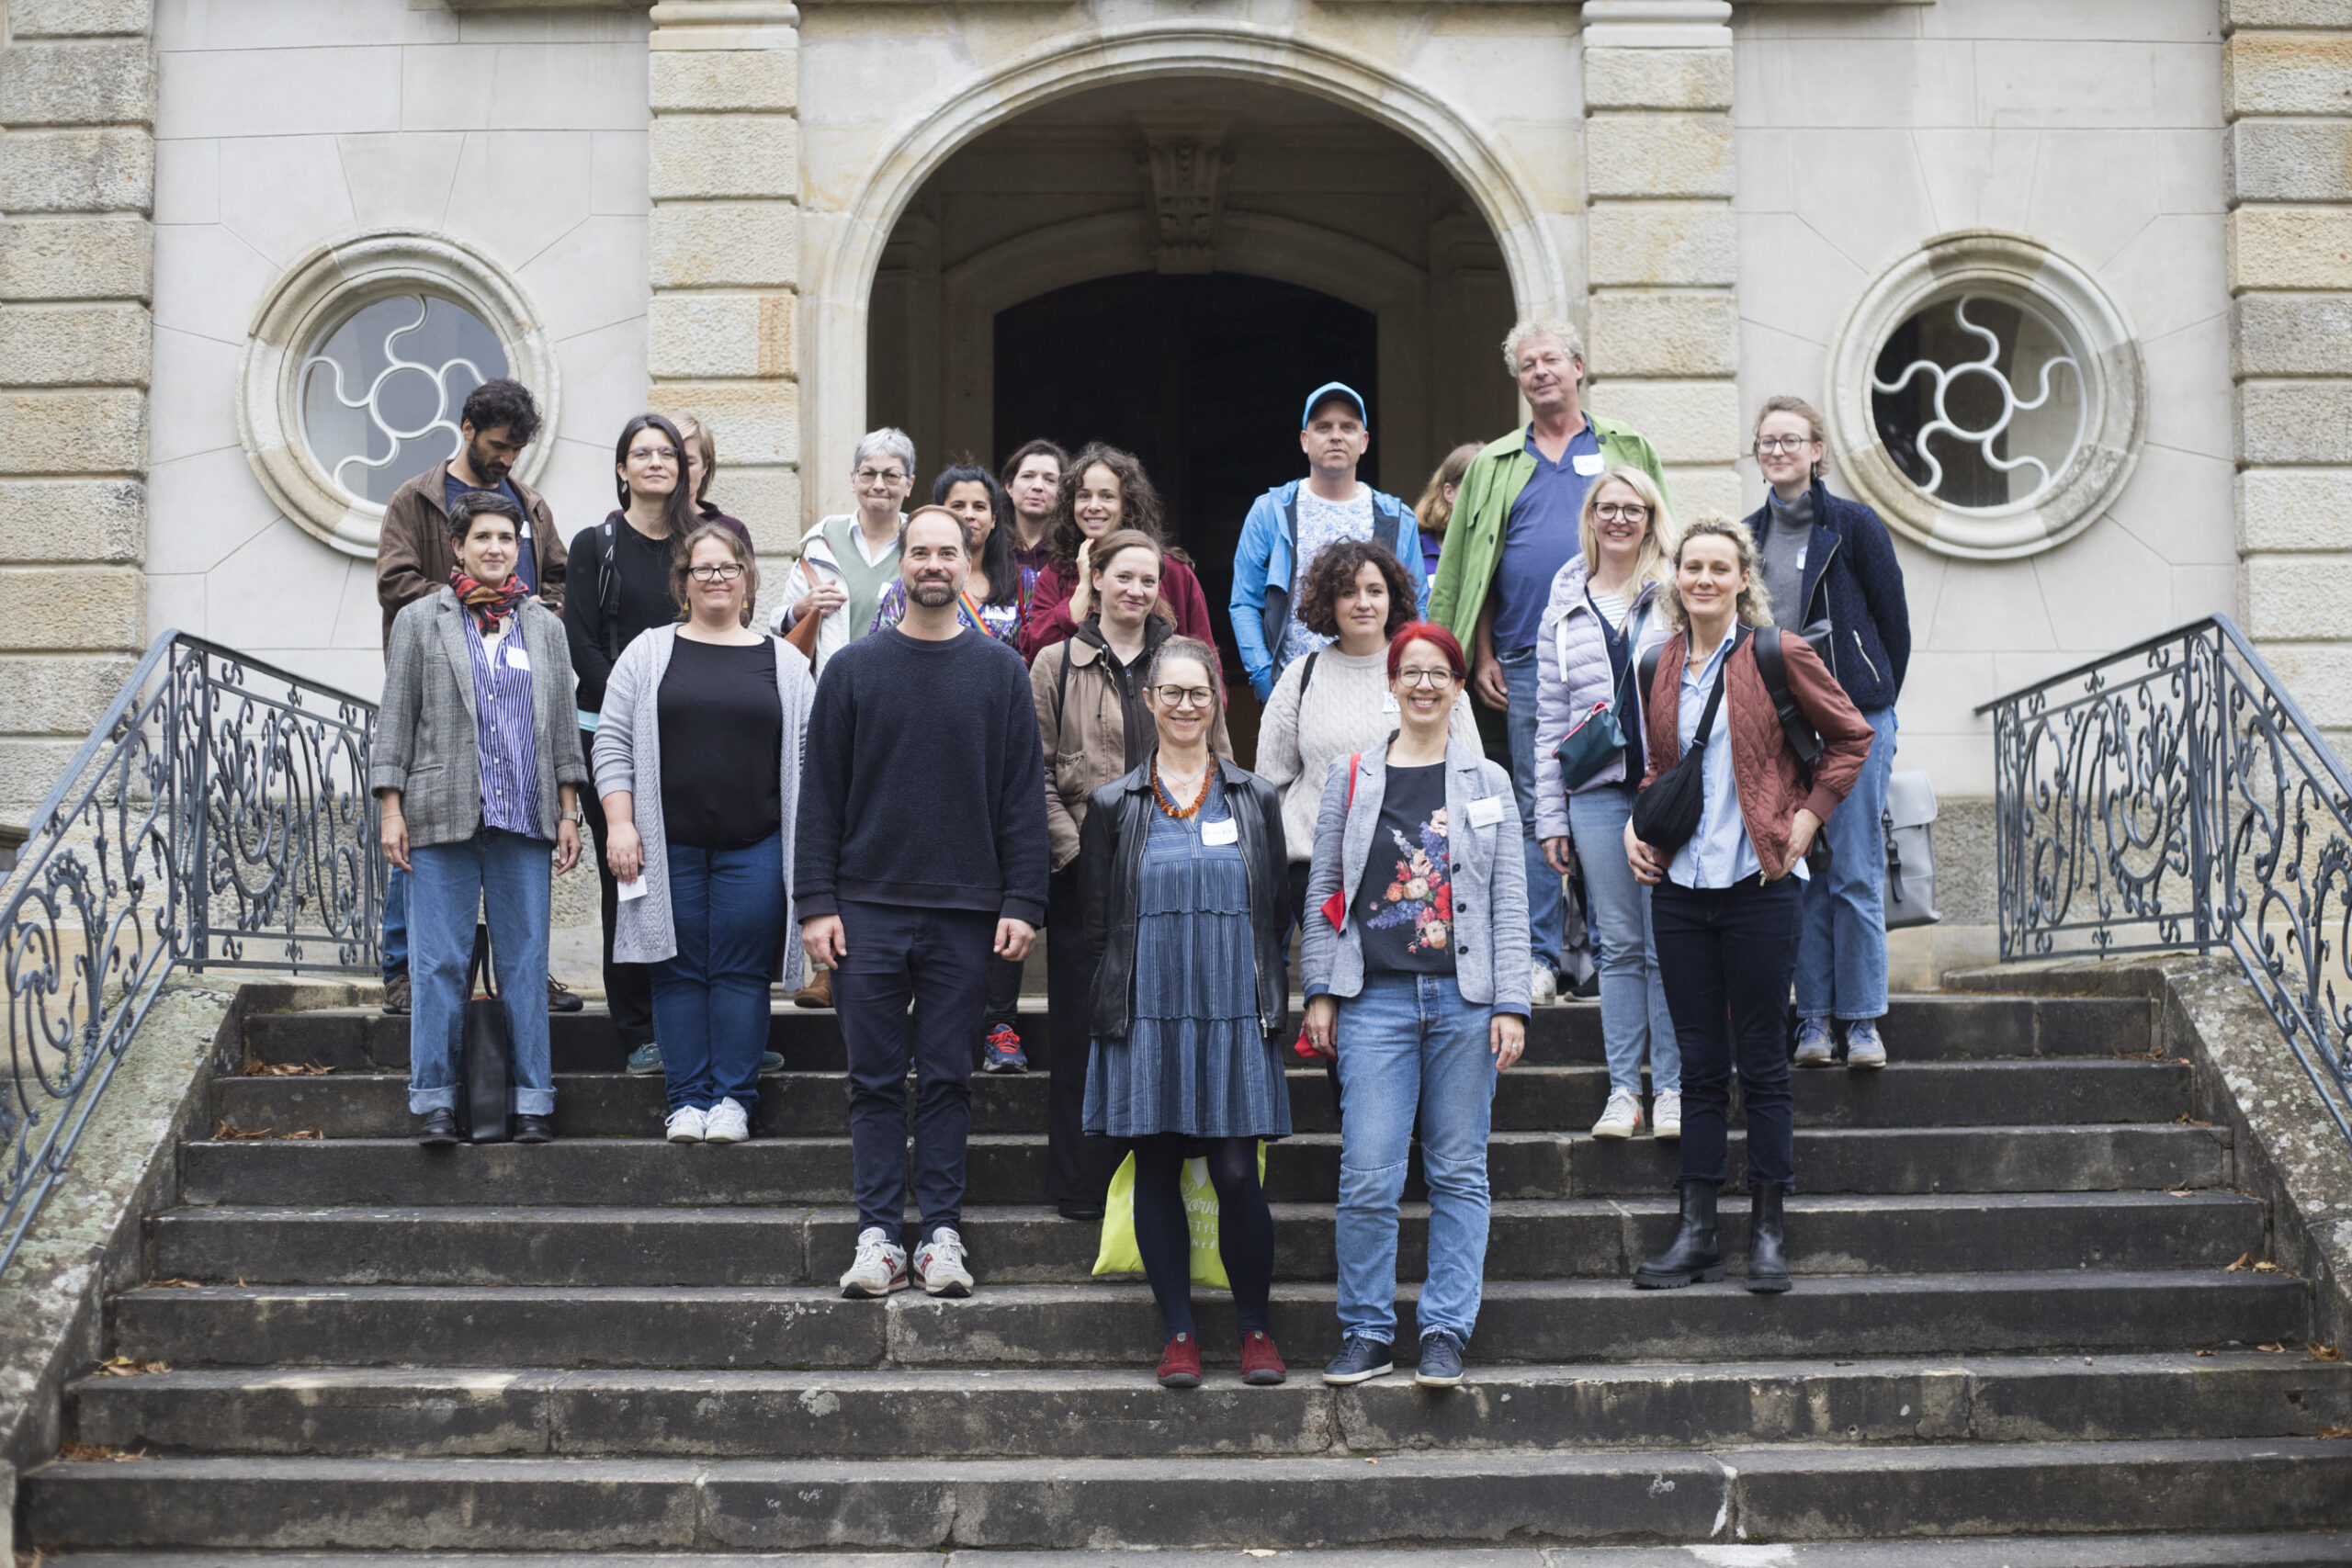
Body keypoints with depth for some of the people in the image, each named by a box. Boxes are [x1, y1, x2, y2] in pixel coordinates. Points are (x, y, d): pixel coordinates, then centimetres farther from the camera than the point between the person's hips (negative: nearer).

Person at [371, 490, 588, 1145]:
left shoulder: (544, 625, 15)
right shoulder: (420, 620, 7)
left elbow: (563, 722, 16)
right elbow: (396, 718, 5)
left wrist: (569, 810, 9)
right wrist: (391, 809, -2)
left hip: (525, 819, 2)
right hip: (441, 819, -2)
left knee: (525, 961, 3)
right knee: (438, 962, -3)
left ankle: (532, 1097, 8)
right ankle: (433, 1098, 5)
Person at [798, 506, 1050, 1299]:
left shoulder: (1000, 670, 6)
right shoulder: (853, 668, 6)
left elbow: (1024, 795, 4)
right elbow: (820, 793, 4)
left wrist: (1023, 902, -4)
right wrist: (816, 902, -4)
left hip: (966, 914, 0)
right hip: (868, 911, 0)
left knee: (948, 1079, 4)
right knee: (876, 1080, 3)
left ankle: (942, 1236, 10)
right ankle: (878, 1236, 8)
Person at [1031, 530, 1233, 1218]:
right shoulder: (1056, 666, 6)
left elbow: (1219, 766, 12)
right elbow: (1038, 770, 3)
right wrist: (1070, 846, -8)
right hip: (1086, 870, -1)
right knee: (1084, 1025, 1)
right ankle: (1083, 1181, 8)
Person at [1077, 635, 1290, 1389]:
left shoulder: (1255, 799, 9)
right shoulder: (1115, 805, 6)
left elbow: (1276, 912, 11)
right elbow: (1098, 922, 9)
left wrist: (1270, 999, 5)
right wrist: (1118, 1000, 3)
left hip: (1236, 1016, 0)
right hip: (1146, 1017, 0)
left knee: (1237, 1175, -5)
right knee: (1157, 1173, 3)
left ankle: (1255, 1331, 9)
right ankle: (1179, 1334, 12)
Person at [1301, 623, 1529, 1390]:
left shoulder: (1487, 782, 9)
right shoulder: (1352, 776, 9)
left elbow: (1510, 902, 7)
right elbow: (1323, 889, 11)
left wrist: (1510, 1004, -1)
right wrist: (1319, 992, 5)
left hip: (1464, 998, 1)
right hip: (1376, 1000, 0)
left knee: (1459, 1172, 3)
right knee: (1368, 1175, -5)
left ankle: (1446, 1331, 11)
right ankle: (1366, 1332, 7)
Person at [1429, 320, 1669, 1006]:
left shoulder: (1625, 451, 12)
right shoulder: (1495, 465, 15)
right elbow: (1471, 570, 12)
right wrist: (1482, 657, 3)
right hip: (1527, 660, 1)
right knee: (1535, 807, 0)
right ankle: (1538, 957, 3)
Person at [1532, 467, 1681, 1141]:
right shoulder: (1565, 609, 13)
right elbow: (1550, 715, 12)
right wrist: (1551, 814, 7)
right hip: (1597, 791, 2)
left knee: (1667, 943, -1)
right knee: (1618, 944, 5)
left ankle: (1672, 1087, 6)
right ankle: (1624, 1089, 10)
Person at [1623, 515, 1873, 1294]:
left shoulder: (1778, 654, -4)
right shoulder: (1658, 668, 9)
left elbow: (1850, 737, 5)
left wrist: (1807, 818, -3)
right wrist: (1636, 824, 7)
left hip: (1758, 885, -4)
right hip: (1679, 885, 4)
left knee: (1761, 1061, 2)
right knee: (1699, 1062, 8)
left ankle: (1768, 1229, 11)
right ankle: (1696, 1231, 13)